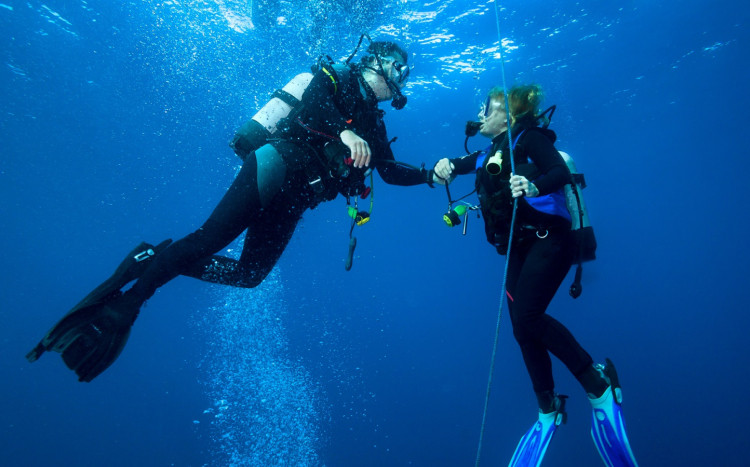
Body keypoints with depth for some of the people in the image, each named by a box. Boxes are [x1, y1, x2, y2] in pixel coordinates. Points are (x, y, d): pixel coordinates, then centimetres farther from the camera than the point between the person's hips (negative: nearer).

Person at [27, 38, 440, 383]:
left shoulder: (373, 124, 28)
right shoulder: (341, 79, 8)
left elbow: (390, 170, 28)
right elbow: (311, 96, -14)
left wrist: (430, 174, 19)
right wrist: (344, 132, -30)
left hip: (293, 197, 7)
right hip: (279, 164, -7)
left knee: (250, 274, -3)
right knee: (211, 237, -19)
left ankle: (155, 259, 6)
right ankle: (119, 296, -8)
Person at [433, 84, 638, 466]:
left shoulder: (528, 137, 0)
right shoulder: (488, 154, 21)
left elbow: (562, 172, -14)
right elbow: (456, 165, 14)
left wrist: (534, 185, -36)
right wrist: (447, 165, -10)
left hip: (548, 238, -7)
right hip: (519, 247, 7)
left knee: (527, 318, -19)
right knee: (523, 327, 1)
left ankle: (598, 385, 1)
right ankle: (548, 412, 16)